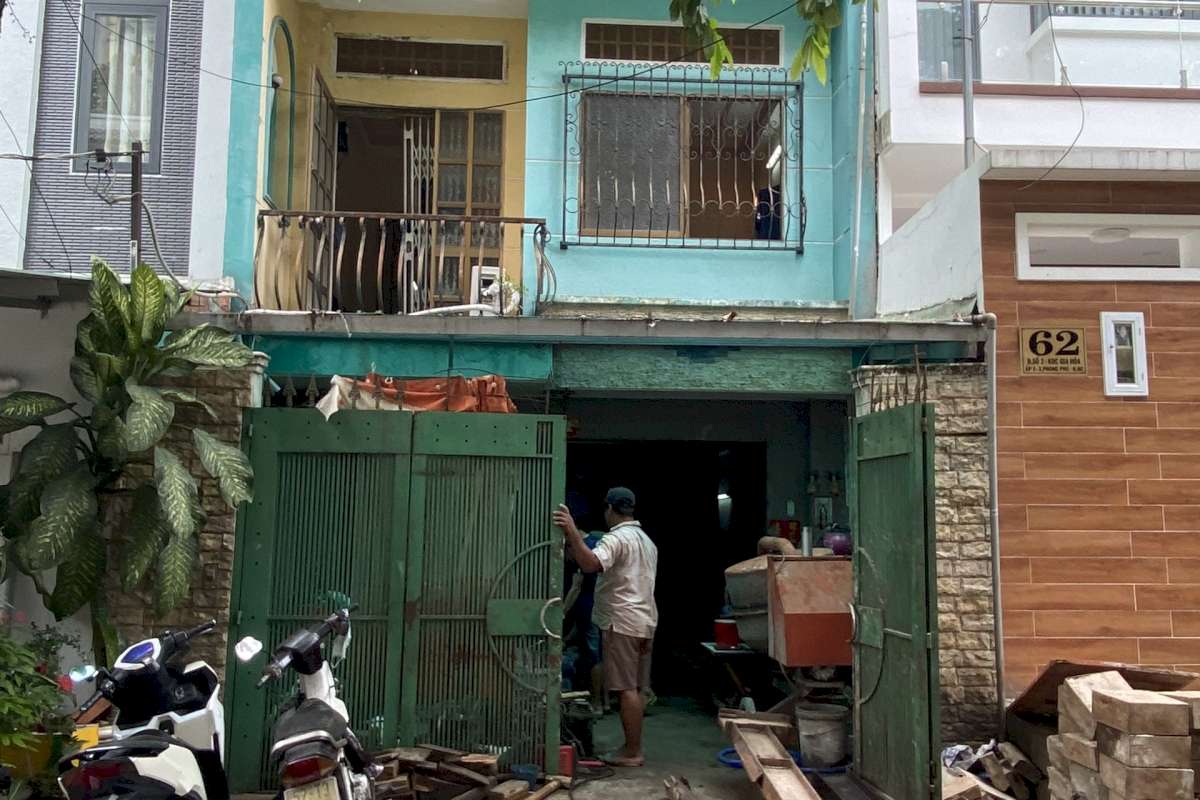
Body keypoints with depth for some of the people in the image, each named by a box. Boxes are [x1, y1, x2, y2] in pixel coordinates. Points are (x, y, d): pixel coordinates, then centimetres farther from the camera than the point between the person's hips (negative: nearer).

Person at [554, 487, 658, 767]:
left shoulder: (616, 538, -12)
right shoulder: (646, 540, 19)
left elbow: (591, 564, -32)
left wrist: (572, 534, -40)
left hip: (622, 623, -9)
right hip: (645, 621, 9)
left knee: (626, 688, -6)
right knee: (637, 688, 11)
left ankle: (632, 752, -4)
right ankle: (634, 747, 16)